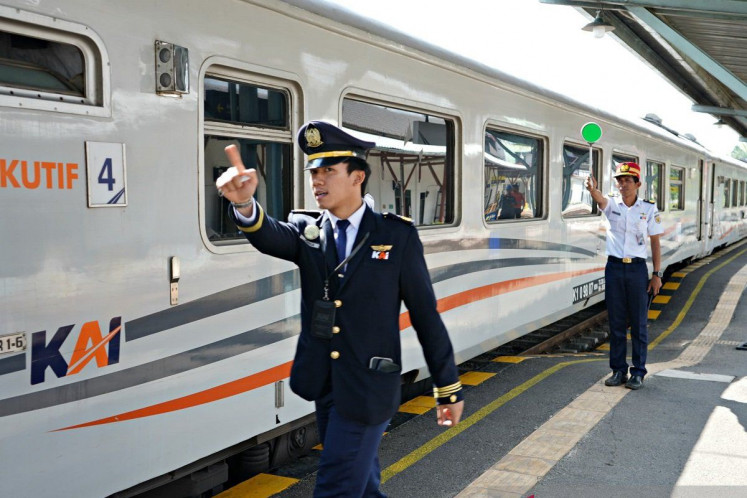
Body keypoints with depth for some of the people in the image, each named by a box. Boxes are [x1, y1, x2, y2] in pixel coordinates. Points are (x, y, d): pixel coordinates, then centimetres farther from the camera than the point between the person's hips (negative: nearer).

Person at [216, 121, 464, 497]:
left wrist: (448, 388, -2)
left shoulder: (397, 235, -8)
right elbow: (269, 237, -22)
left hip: (368, 388, -4)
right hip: (324, 385, 5)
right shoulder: (306, 231, 2)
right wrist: (244, 204, -45)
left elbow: (425, 314, -5)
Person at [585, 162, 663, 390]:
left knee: (638, 323, 3)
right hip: (614, 268, 1)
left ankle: (638, 372, 12)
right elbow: (600, 199, -24)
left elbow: (655, 243, 3)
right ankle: (618, 370, 18)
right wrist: (592, 189, -48)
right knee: (616, 322, 8)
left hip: (637, 269, -1)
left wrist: (657, 274, -1)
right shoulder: (612, 204, 0)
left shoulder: (649, 209, -1)